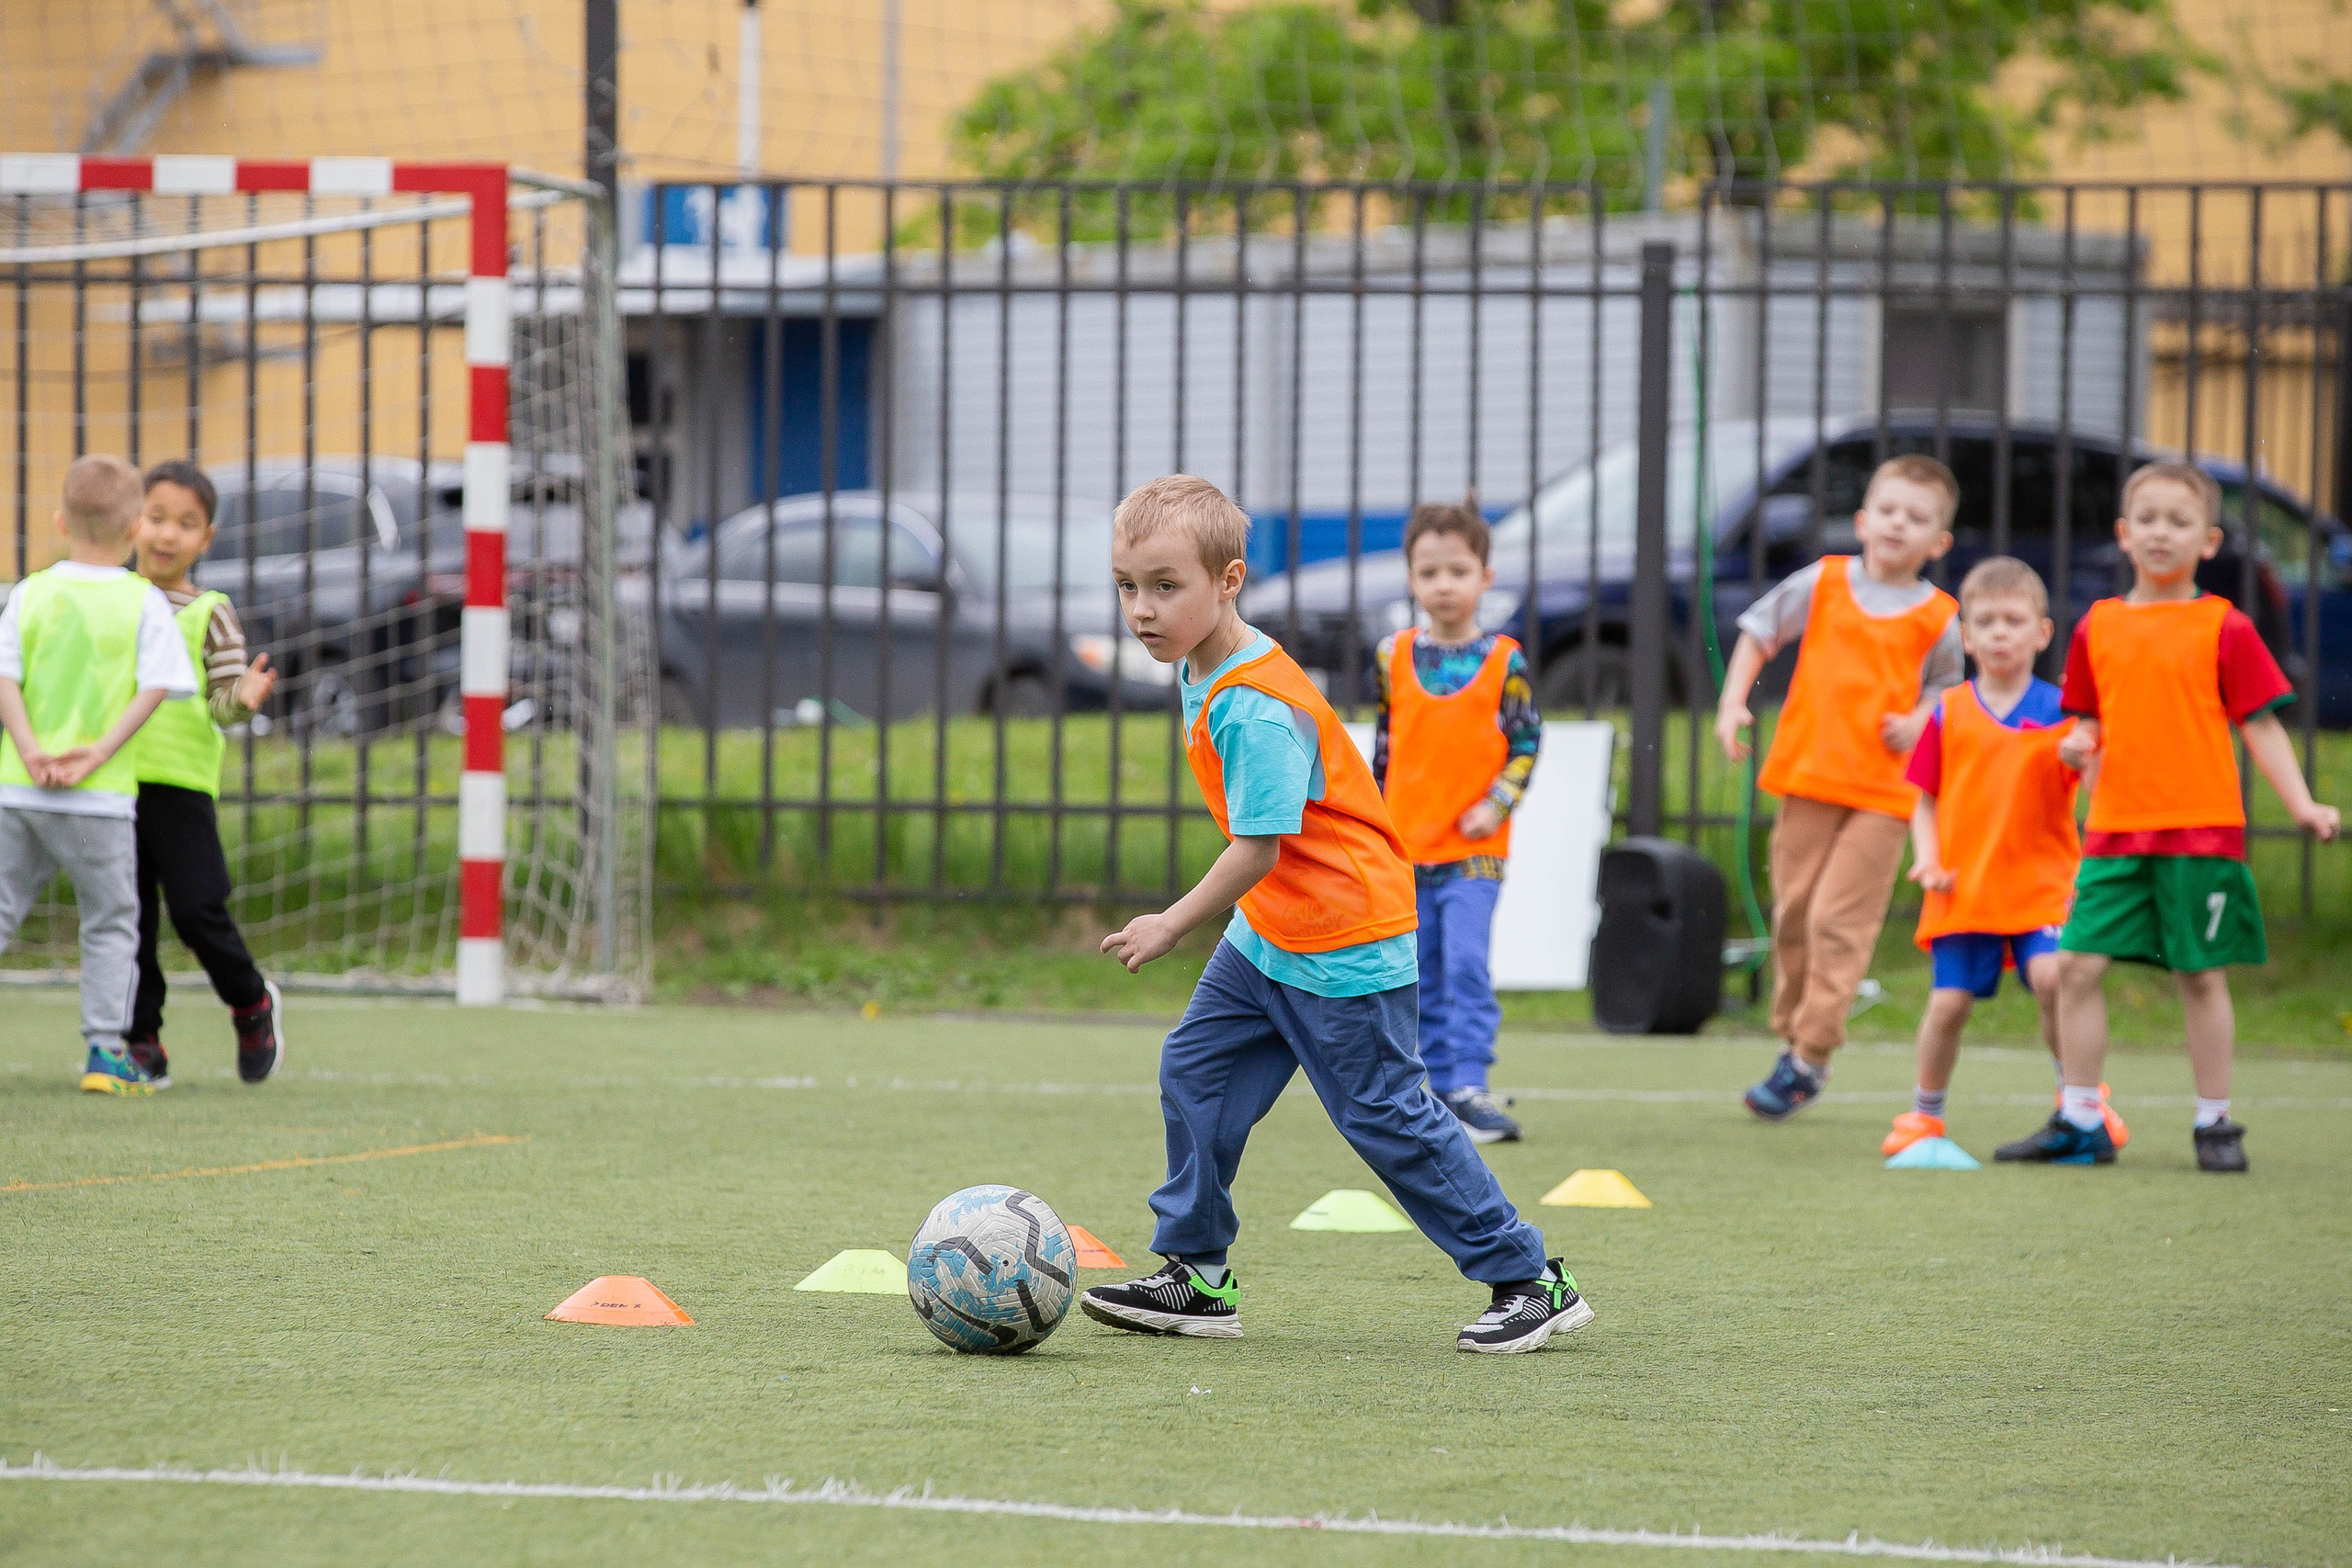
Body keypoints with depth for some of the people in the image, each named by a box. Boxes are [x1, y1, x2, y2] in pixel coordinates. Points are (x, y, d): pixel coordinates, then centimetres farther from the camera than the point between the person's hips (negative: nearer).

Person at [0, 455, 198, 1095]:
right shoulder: (144, 603, -2)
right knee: (111, 924, 9)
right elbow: (155, 688, -10)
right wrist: (101, 752, -13)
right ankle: (104, 1050, 4)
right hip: (100, 801, -2)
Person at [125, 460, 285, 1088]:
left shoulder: (208, 614, 3)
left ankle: (252, 1003, 20)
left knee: (197, 910, -6)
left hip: (181, 782, -3)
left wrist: (243, 700, -23)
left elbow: (222, 704, -2)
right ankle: (142, 1041, 12)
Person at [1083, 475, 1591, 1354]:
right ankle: (1198, 1278, 16)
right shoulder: (1201, 671, 6)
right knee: (1195, 1073, 8)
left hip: (1342, 949, -10)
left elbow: (1259, 850, -26)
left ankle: (1530, 1281, 4)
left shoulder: (1253, 707, -26)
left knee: (1384, 1115, -4)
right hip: (1268, 935, 10)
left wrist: (1172, 926, -15)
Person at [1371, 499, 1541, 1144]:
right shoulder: (1393, 657, 6)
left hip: (1474, 848, -3)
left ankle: (1469, 1086, -17)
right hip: (1406, 847, 3)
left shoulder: (1504, 661, -2)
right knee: (1424, 976, 6)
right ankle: (1441, 1086, 14)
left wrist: (1496, 804, -12)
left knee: (1466, 964, -15)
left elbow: (1526, 743, 2)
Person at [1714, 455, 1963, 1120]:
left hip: (1883, 793, -3)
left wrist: (1919, 722, -10)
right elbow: (1759, 634, 12)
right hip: (1809, 776, 3)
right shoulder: (1822, 584, 5)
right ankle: (1792, 1035, 21)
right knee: (1793, 915, 7)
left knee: (1839, 921, -10)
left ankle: (1810, 1057, -6)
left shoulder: (1939, 619, 1)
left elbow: (1948, 691, 11)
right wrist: (1733, 702, 0)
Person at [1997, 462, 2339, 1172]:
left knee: (2201, 976, 2)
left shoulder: (2223, 628, 0)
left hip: (2201, 829, -3)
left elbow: (2260, 724, 0)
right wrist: (2080, 744, -5)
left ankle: (2215, 1124, 13)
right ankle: (2079, 1121, 8)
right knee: (2079, 965, -2)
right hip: (2115, 829, 3)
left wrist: (2302, 805, -8)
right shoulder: (2098, 626, 10)